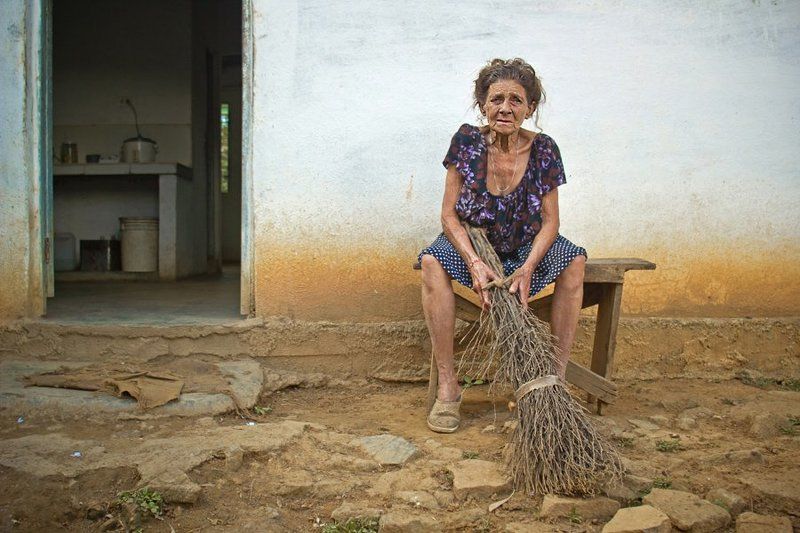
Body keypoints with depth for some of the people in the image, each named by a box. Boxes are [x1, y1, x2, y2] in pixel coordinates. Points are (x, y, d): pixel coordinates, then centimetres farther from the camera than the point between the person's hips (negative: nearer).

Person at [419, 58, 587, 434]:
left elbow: (550, 221, -10)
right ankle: (447, 385, -27)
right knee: (431, 262, -32)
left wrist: (528, 267, -28)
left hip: (526, 248, 1)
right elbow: (449, 214, -13)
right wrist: (474, 262, -30)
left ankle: (557, 377, -19)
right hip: (472, 243, -1)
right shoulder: (467, 141, -13)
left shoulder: (543, 149, -11)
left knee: (574, 261, -27)